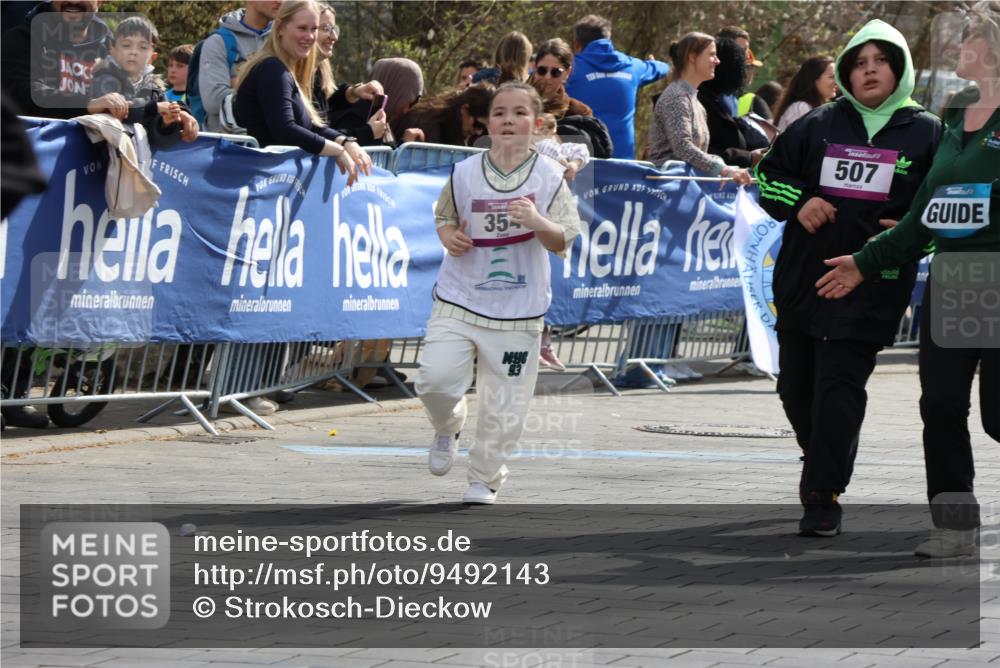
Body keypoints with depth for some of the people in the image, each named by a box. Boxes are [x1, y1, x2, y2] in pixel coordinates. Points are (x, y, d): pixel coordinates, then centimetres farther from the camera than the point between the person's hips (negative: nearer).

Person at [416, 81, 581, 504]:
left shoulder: (549, 176, -3)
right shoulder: (465, 173, 1)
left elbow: (562, 242, -6)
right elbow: (444, 216, 17)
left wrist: (537, 223, -27)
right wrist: (449, 236, -5)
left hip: (517, 311, -1)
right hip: (459, 300, 1)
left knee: (504, 405, 2)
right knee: (435, 379, -15)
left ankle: (484, 479, 23)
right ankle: (448, 428, 19)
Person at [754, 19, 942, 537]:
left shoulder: (927, 134, 3)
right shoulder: (821, 125, 9)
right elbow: (768, 172, 16)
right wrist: (798, 202, -3)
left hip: (871, 285, -4)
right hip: (801, 276, 4)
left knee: (839, 387, -11)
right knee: (796, 385, 11)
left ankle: (823, 497, -6)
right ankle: (823, 461, 38)